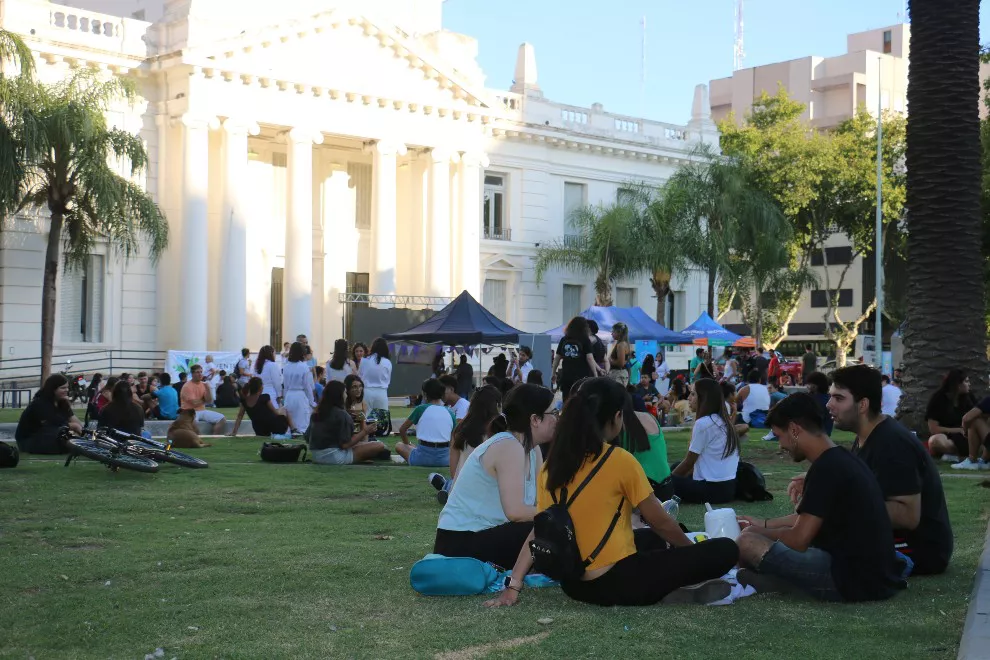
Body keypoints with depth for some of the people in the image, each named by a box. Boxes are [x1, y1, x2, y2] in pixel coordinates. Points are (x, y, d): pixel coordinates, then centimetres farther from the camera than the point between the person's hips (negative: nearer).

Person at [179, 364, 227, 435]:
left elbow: (210, 401, 0)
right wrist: (204, 400, 2)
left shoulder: (203, 384, 10)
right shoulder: (187, 386, -10)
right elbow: (195, 403, -16)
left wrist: (207, 388, -11)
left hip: (202, 411, 6)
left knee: (222, 419, -12)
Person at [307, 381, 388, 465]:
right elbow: (345, 444, -16)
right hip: (334, 457, -8)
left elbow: (308, 438, 14)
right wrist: (365, 432, -9)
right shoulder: (341, 414, -13)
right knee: (379, 445, -12)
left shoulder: (317, 412, 8)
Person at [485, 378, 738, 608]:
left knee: (651, 538, 32)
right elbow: (660, 522, -4)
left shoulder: (551, 465, 3)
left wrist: (513, 587, 1)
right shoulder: (620, 460, -14)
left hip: (573, 583, 7)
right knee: (725, 550, -2)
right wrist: (692, 550, 12)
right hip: (615, 582, -7)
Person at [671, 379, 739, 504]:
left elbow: (689, 462, -6)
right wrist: (677, 475, 17)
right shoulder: (724, 421, 13)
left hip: (713, 489, -8)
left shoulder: (703, 423, -14)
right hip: (729, 486, 8)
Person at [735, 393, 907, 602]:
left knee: (747, 543, -14)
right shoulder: (843, 460, 13)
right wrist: (764, 525, 33)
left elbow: (798, 539, -15)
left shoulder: (826, 468, -16)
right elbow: (808, 518, 28)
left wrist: (759, 533, 4)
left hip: (855, 581, -10)